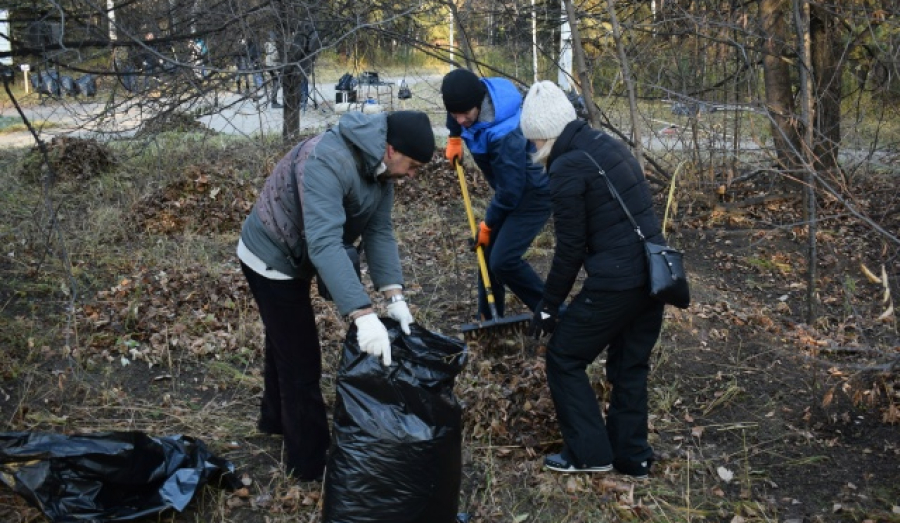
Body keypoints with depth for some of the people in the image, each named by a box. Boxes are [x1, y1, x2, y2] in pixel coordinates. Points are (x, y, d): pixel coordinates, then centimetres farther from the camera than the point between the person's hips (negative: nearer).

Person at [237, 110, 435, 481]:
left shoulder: (379, 168, -9)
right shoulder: (327, 162, -38)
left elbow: (379, 231, -10)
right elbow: (324, 243, -47)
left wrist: (394, 297, -21)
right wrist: (364, 315, -52)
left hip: (291, 257, 9)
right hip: (271, 259, -9)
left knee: (285, 344, 27)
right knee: (301, 360, -2)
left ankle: (277, 419, 50)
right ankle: (309, 462, 13)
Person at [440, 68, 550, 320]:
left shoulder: (505, 135, -37)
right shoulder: (474, 95, -13)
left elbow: (510, 190, -28)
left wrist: (488, 224, -14)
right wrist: (454, 138, 16)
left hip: (533, 192, -9)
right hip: (510, 186, 9)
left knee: (503, 260, -17)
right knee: (488, 250, 11)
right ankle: (489, 319, 24)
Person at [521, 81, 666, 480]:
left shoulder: (567, 168, -13)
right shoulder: (608, 144, 12)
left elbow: (569, 249, -11)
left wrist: (548, 307, 0)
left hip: (615, 281, -8)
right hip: (654, 273, 9)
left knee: (564, 357, 8)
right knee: (631, 365, 19)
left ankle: (589, 452, 13)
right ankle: (632, 457, 28)